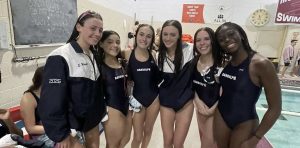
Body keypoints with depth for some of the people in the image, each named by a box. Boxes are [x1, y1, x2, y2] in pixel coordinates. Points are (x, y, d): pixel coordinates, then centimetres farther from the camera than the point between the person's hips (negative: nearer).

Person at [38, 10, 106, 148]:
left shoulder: (95, 55, 3)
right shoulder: (60, 57, -19)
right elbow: (51, 101, -20)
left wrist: (100, 112, 9)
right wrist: (60, 134, -16)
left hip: (92, 121, 7)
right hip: (71, 127, -6)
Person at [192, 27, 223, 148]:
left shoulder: (221, 63, -19)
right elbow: (192, 85, 4)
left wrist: (212, 109, -15)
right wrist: (198, 102, -8)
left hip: (216, 108, -5)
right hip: (200, 106, 5)